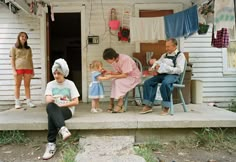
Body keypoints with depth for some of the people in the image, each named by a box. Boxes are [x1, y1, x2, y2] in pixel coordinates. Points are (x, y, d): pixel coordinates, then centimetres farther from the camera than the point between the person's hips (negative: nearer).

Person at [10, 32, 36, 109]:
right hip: (18, 68, -3)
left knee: (27, 85, 2)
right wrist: (14, 70, -9)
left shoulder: (28, 48, 18)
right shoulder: (14, 48, 7)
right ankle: (17, 102, 4)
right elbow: (12, 60, 2)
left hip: (28, 68, 3)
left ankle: (29, 101, 4)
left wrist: (32, 70, 11)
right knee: (17, 85, 1)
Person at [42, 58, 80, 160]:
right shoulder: (50, 84, 7)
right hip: (54, 110, 2)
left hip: (67, 110, -2)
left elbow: (76, 102, -3)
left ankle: (51, 144, -32)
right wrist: (51, 99, -34)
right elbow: (48, 100, -9)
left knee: (51, 115, -34)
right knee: (50, 107, -35)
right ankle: (62, 129, -48)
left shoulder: (70, 84, 1)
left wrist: (61, 105, -11)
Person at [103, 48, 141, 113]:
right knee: (113, 81, -18)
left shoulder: (125, 59, -27)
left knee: (118, 81, -28)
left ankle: (120, 104, -20)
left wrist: (112, 76, -29)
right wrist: (110, 72, -16)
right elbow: (119, 73, 1)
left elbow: (125, 75, -27)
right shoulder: (114, 61, -4)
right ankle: (111, 104, -12)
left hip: (134, 77, -7)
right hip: (125, 76, 7)